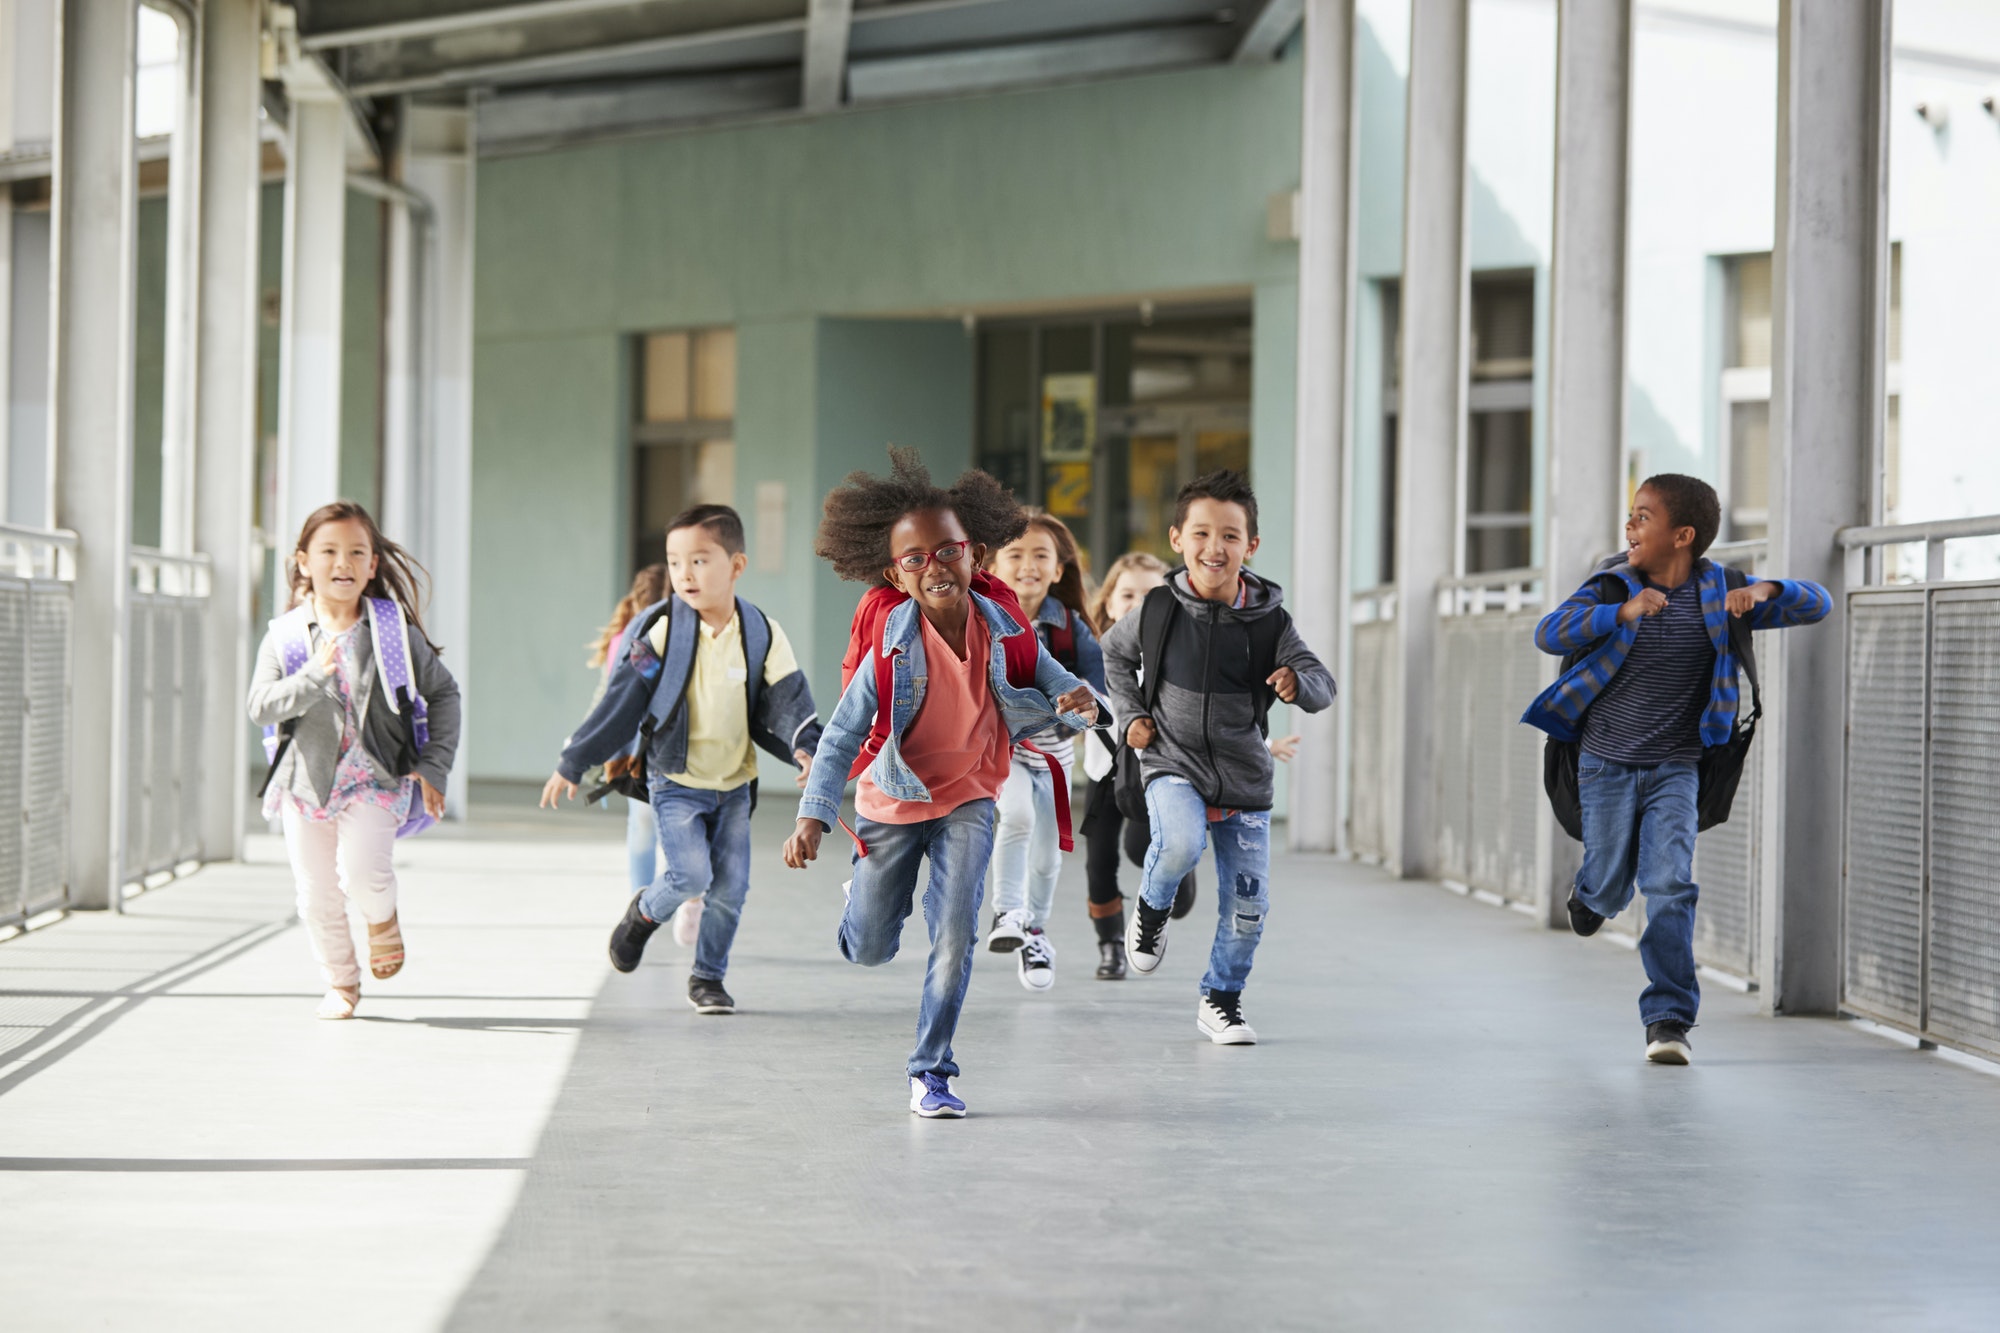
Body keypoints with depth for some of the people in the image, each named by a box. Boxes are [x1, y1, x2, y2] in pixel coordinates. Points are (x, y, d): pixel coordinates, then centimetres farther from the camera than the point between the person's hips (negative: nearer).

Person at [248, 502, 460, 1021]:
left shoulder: (394, 629, -1)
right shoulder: (286, 635, -1)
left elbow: (443, 692, 8)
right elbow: (261, 707, -10)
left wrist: (434, 766, 1)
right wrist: (316, 675, -25)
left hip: (375, 780, -2)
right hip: (305, 781, 2)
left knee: (361, 872, -22)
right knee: (317, 896, 5)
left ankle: (383, 919, 13)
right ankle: (341, 983, 27)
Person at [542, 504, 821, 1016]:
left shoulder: (762, 635, -6)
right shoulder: (661, 629, -11)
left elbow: (786, 701, -4)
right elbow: (622, 701, -6)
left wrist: (805, 748, -25)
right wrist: (572, 764, -5)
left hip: (734, 782, 2)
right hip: (675, 780, -2)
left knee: (730, 886, 0)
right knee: (691, 873, -16)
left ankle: (708, 977, 20)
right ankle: (644, 912, 16)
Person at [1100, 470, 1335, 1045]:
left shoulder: (1270, 622, -7)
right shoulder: (1157, 610, -6)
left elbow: (1323, 686, -5)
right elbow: (1114, 655, 14)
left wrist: (1301, 683, -28)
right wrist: (1130, 715, 3)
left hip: (1244, 780, 2)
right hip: (1172, 765, -2)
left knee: (1248, 903, 4)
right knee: (1180, 842, -33)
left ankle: (1221, 999, 28)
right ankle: (1151, 907, 0)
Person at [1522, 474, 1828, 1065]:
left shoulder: (1717, 593, -2)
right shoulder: (1612, 589, -5)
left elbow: (1817, 604, 0)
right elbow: (1549, 634, -20)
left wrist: (1765, 590, -21)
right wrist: (1622, 613, -33)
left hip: (1674, 769, 0)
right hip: (1607, 763, 0)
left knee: (1670, 886, -13)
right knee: (1612, 887, 7)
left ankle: (1668, 1020, -9)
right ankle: (1590, 895, 46)